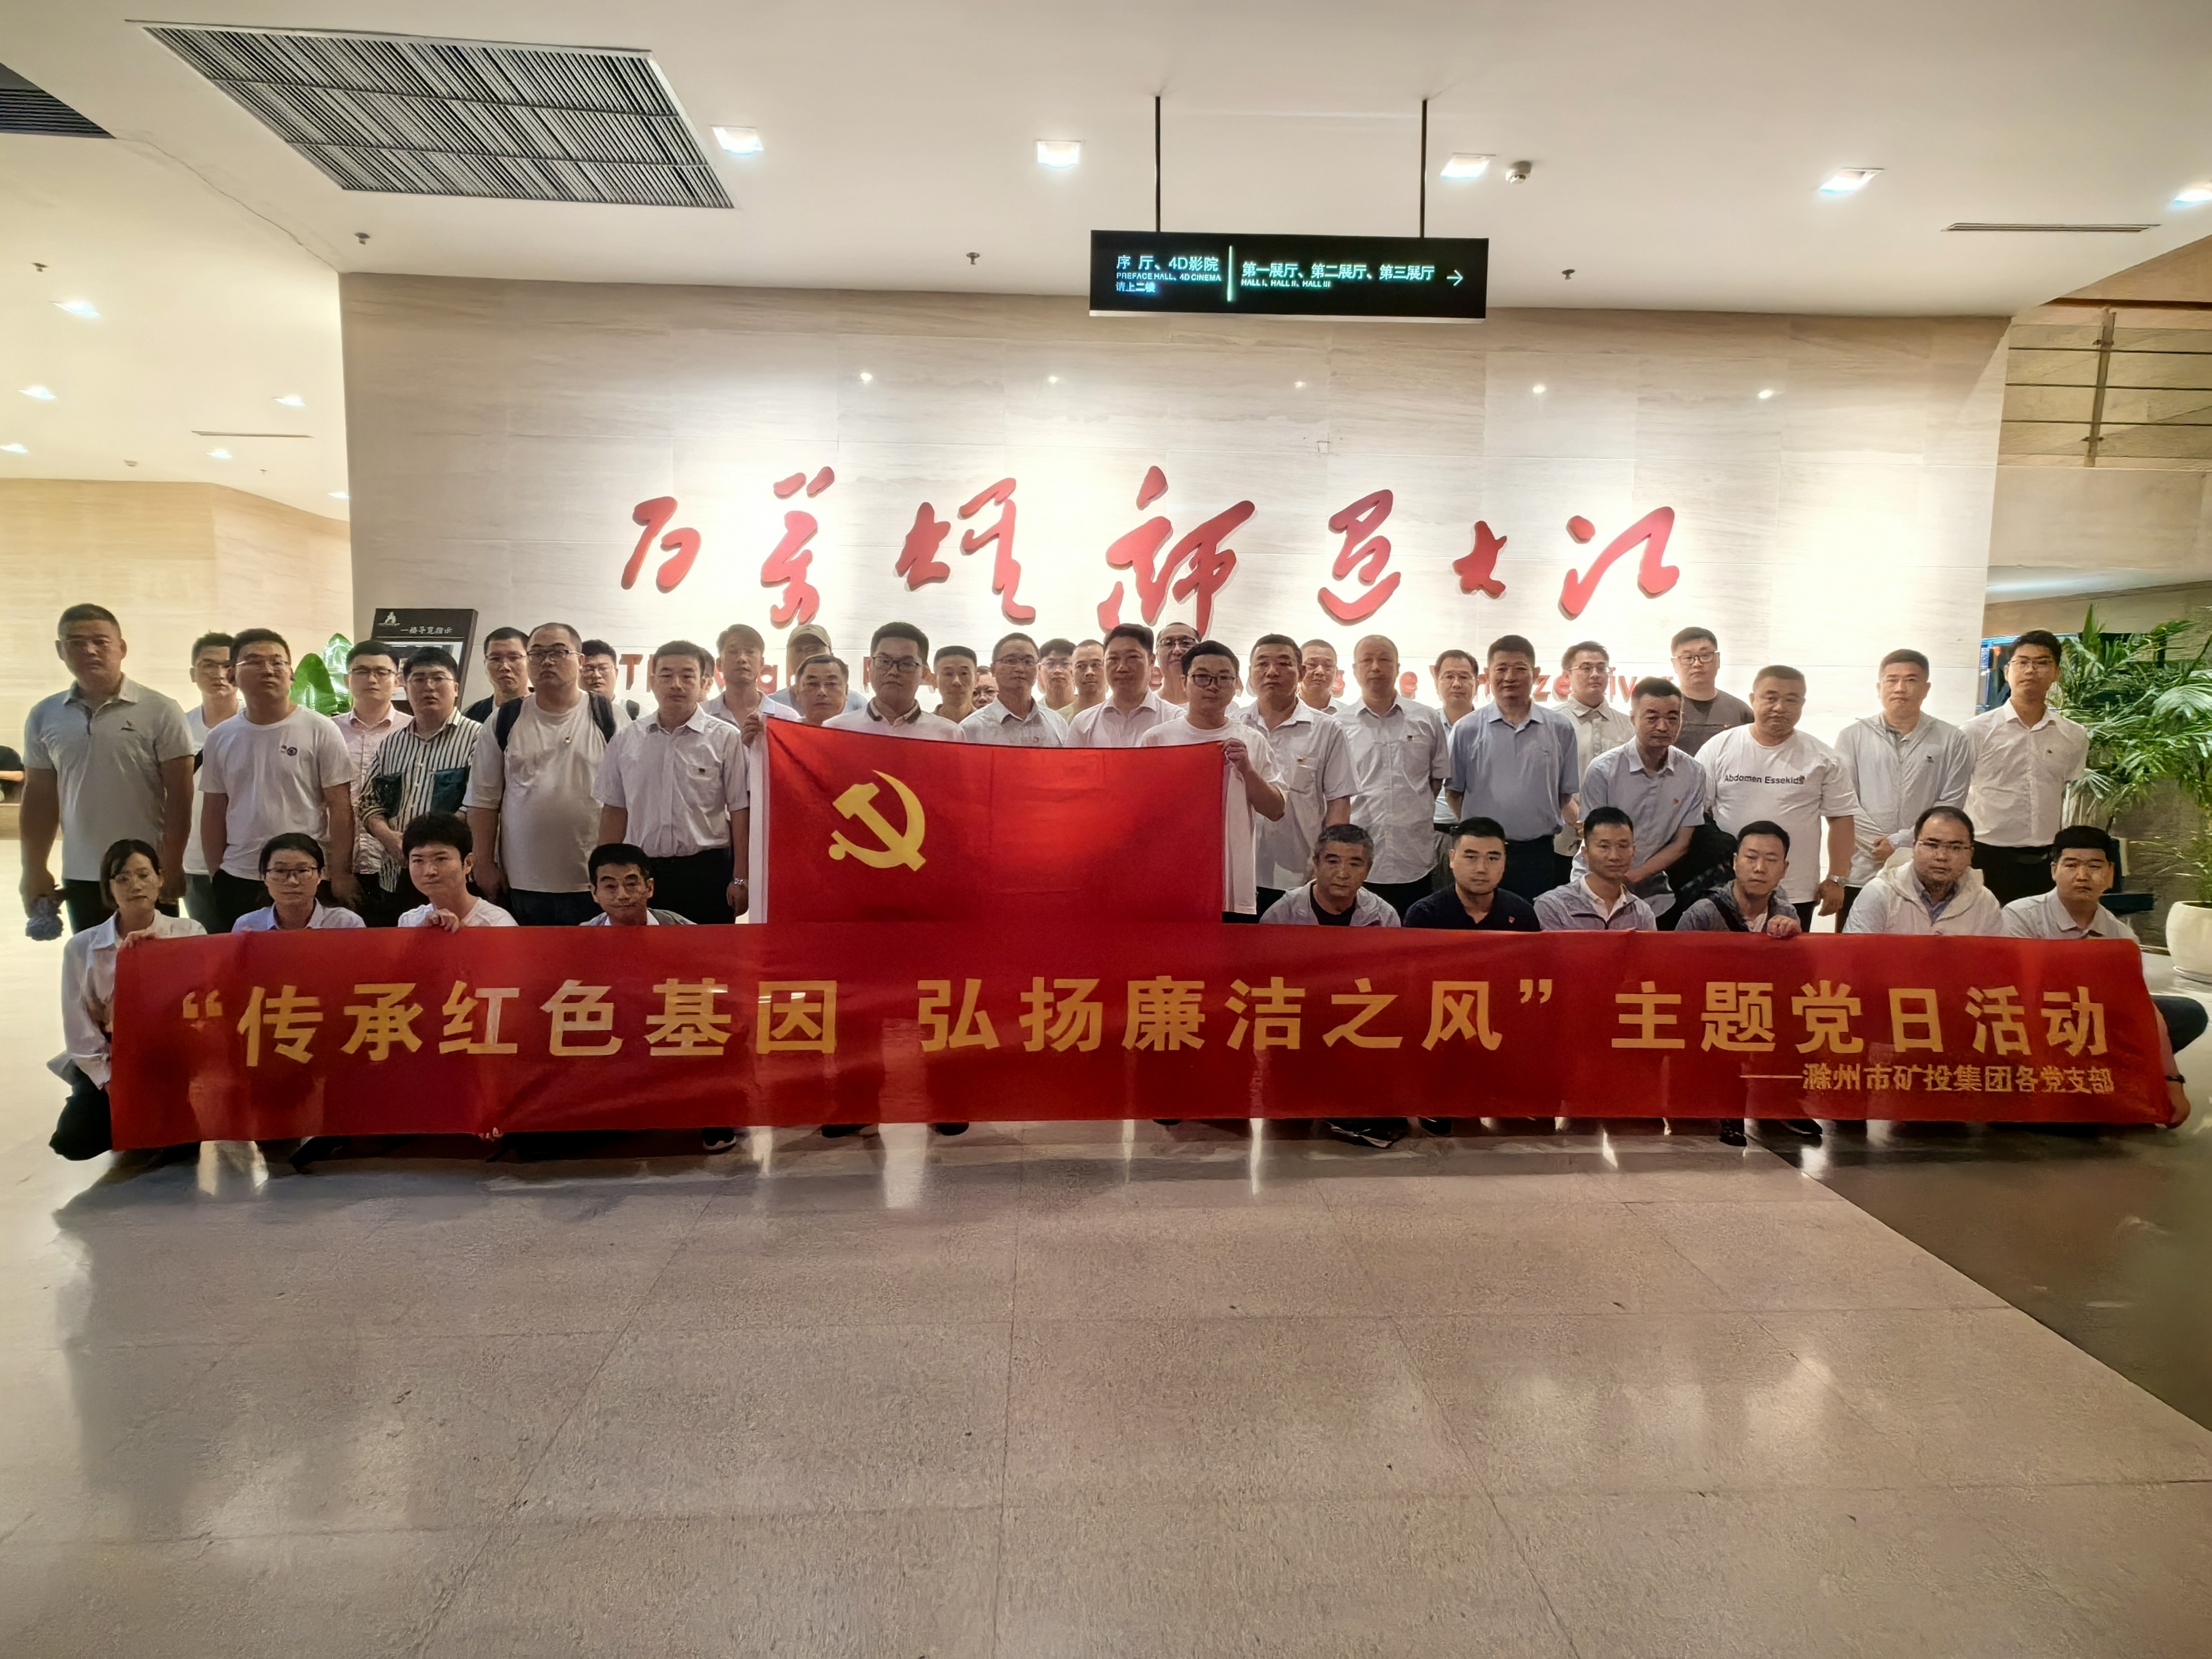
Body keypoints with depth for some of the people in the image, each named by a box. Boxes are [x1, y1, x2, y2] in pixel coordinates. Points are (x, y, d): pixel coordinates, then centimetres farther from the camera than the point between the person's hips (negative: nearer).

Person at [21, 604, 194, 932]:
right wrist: (34, 870, 11)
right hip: (79, 877, 4)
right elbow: (39, 796, 13)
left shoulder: (160, 712, -5)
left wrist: (172, 865, -9)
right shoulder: (45, 716, 7)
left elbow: (179, 794, -6)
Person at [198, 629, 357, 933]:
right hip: (237, 878, 4)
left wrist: (341, 874, -10)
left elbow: (340, 807, -6)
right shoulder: (220, 738, 9)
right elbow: (214, 811, 14)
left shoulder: (320, 730, -4)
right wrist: (216, 874, 9)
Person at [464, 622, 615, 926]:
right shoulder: (504, 722, 8)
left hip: (593, 884, -1)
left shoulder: (608, 719, 3)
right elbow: (484, 800, 8)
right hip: (523, 885, 2)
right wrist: (484, 864, 2)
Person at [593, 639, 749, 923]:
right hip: (640, 871, 3)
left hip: (706, 870, -3)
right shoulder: (625, 740, 8)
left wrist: (741, 879, -8)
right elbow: (614, 810, 13)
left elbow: (740, 812, -4)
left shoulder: (726, 739, -2)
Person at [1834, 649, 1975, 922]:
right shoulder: (1853, 737, 8)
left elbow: (1950, 807, 1)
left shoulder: (1952, 741, 8)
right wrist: (1879, 846, -10)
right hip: (1862, 872, 0)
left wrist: (1899, 842, -9)